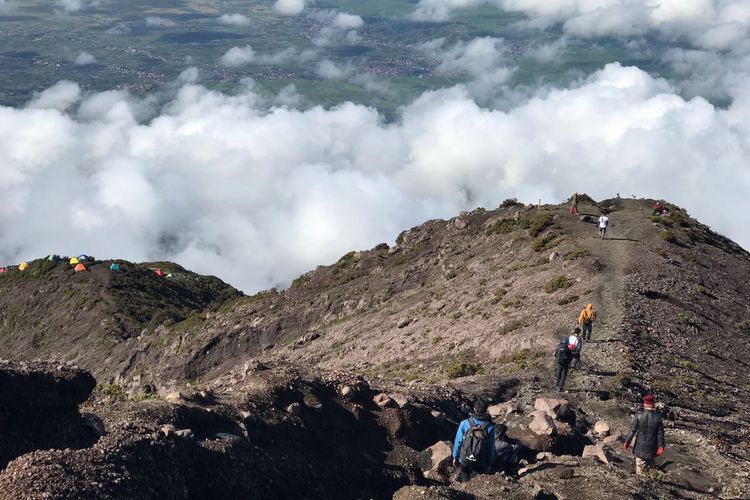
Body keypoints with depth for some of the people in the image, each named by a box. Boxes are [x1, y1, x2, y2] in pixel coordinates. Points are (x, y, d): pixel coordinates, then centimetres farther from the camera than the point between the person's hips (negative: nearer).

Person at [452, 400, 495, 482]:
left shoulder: (465, 423, -16)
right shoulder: (489, 427, -16)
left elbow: (458, 442, -8)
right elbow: (491, 447, -8)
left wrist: (455, 457, 8)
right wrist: (489, 463, 7)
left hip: (464, 460, 1)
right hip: (480, 463, -1)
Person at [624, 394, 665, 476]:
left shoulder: (639, 415, -15)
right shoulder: (658, 417, -12)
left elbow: (632, 430, -10)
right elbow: (660, 433, -5)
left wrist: (627, 441, 2)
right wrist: (661, 446, 6)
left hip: (640, 446, -1)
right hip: (652, 447, 1)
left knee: (640, 467, 12)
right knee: (649, 465, 20)